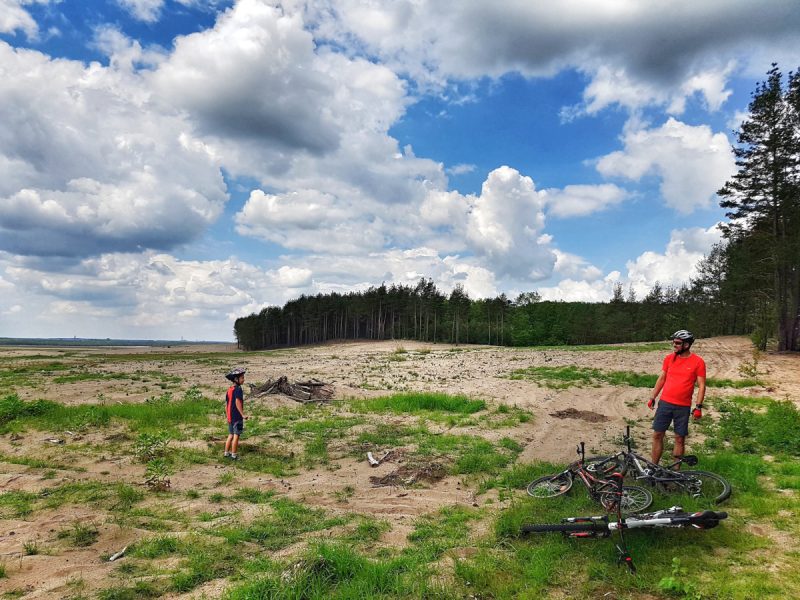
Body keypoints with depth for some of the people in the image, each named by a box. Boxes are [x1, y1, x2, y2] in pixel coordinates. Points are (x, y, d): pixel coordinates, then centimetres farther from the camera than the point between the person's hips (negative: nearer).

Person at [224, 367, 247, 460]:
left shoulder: (229, 390, 11)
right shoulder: (238, 389, -14)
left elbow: (226, 404, 15)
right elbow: (237, 402, -24)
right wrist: (243, 414, -21)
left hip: (230, 416, 8)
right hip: (237, 417, -8)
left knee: (231, 435, 17)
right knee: (236, 435, -1)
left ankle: (226, 453, 23)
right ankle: (234, 455, 3)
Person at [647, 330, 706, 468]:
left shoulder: (698, 362, -6)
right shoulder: (669, 358, 3)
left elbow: (701, 386, -4)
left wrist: (698, 406, -10)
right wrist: (652, 398, 9)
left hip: (683, 407, -3)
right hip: (664, 403, 3)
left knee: (680, 439, 6)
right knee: (657, 435, 5)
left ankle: (676, 470, 18)